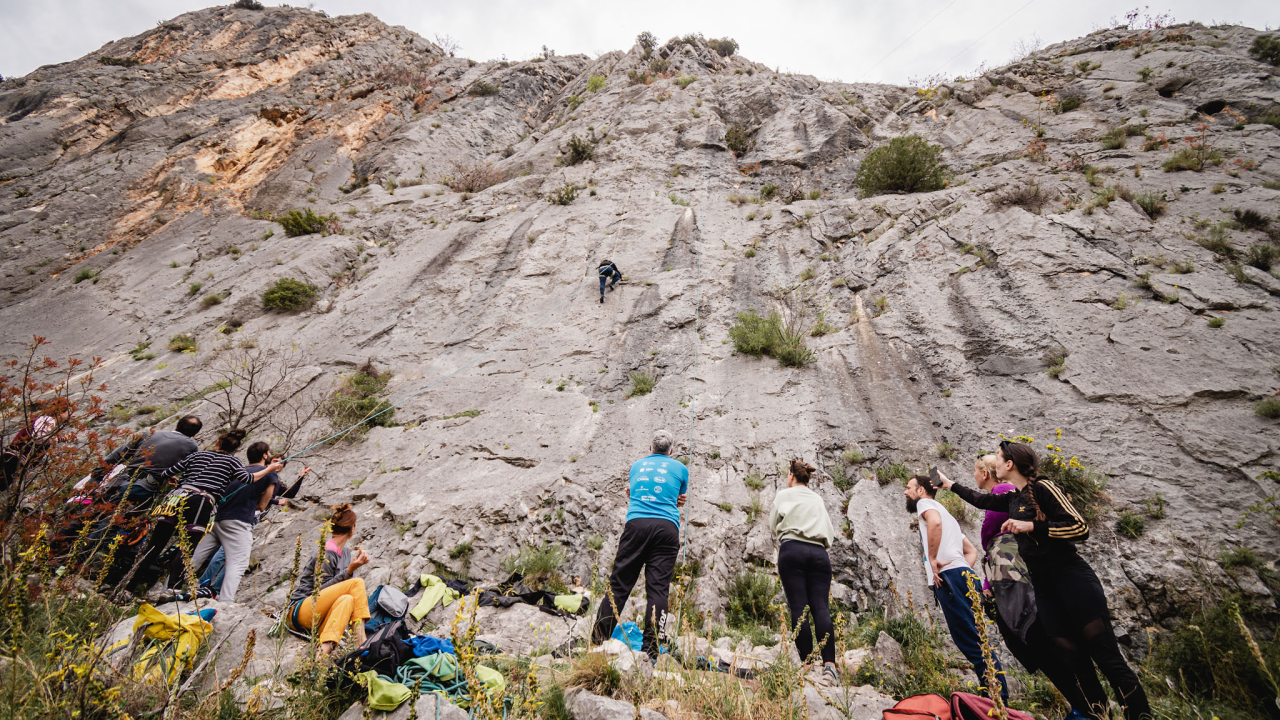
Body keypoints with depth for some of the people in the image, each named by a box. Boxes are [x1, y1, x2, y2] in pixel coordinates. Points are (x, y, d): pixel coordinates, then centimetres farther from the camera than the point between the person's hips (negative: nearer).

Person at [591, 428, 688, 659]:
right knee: (658, 587, 0)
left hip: (636, 525, 1)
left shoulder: (637, 465, 22)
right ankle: (650, 647, -3)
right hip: (667, 527, -1)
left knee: (619, 584, 4)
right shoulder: (679, 468, 16)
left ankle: (597, 640, 4)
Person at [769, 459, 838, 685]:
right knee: (821, 607, -6)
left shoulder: (784, 495, 13)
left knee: (799, 608, -6)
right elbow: (830, 533, 23)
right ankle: (829, 664, -19)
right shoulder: (817, 499, 25)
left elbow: (773, 526, 13)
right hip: (819, 552, 4)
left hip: (792, 550, -3)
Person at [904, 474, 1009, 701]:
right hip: (966, 577, 10)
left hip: (950, 576, -10)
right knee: (975, 642, 9)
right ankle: (999, 697, 9)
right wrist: (964, 570, 16)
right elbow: (972, 551, 32)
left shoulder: (925, 502, 5)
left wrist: (933, 559, -16)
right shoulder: (944, 514, 33)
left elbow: (934, 521, -21)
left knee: (971, 642, -10)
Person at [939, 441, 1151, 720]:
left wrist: (1030, 526, -20)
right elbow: (982, 500, 31)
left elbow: (1080, 528, -14)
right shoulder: (1013, 499, 13)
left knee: (1109, 660, -6)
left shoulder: (1042, 487, -8)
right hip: (1044, 588, 7)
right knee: (1076, 665, 5)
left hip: (1072, 579, -7)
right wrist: (951, 484, 42)